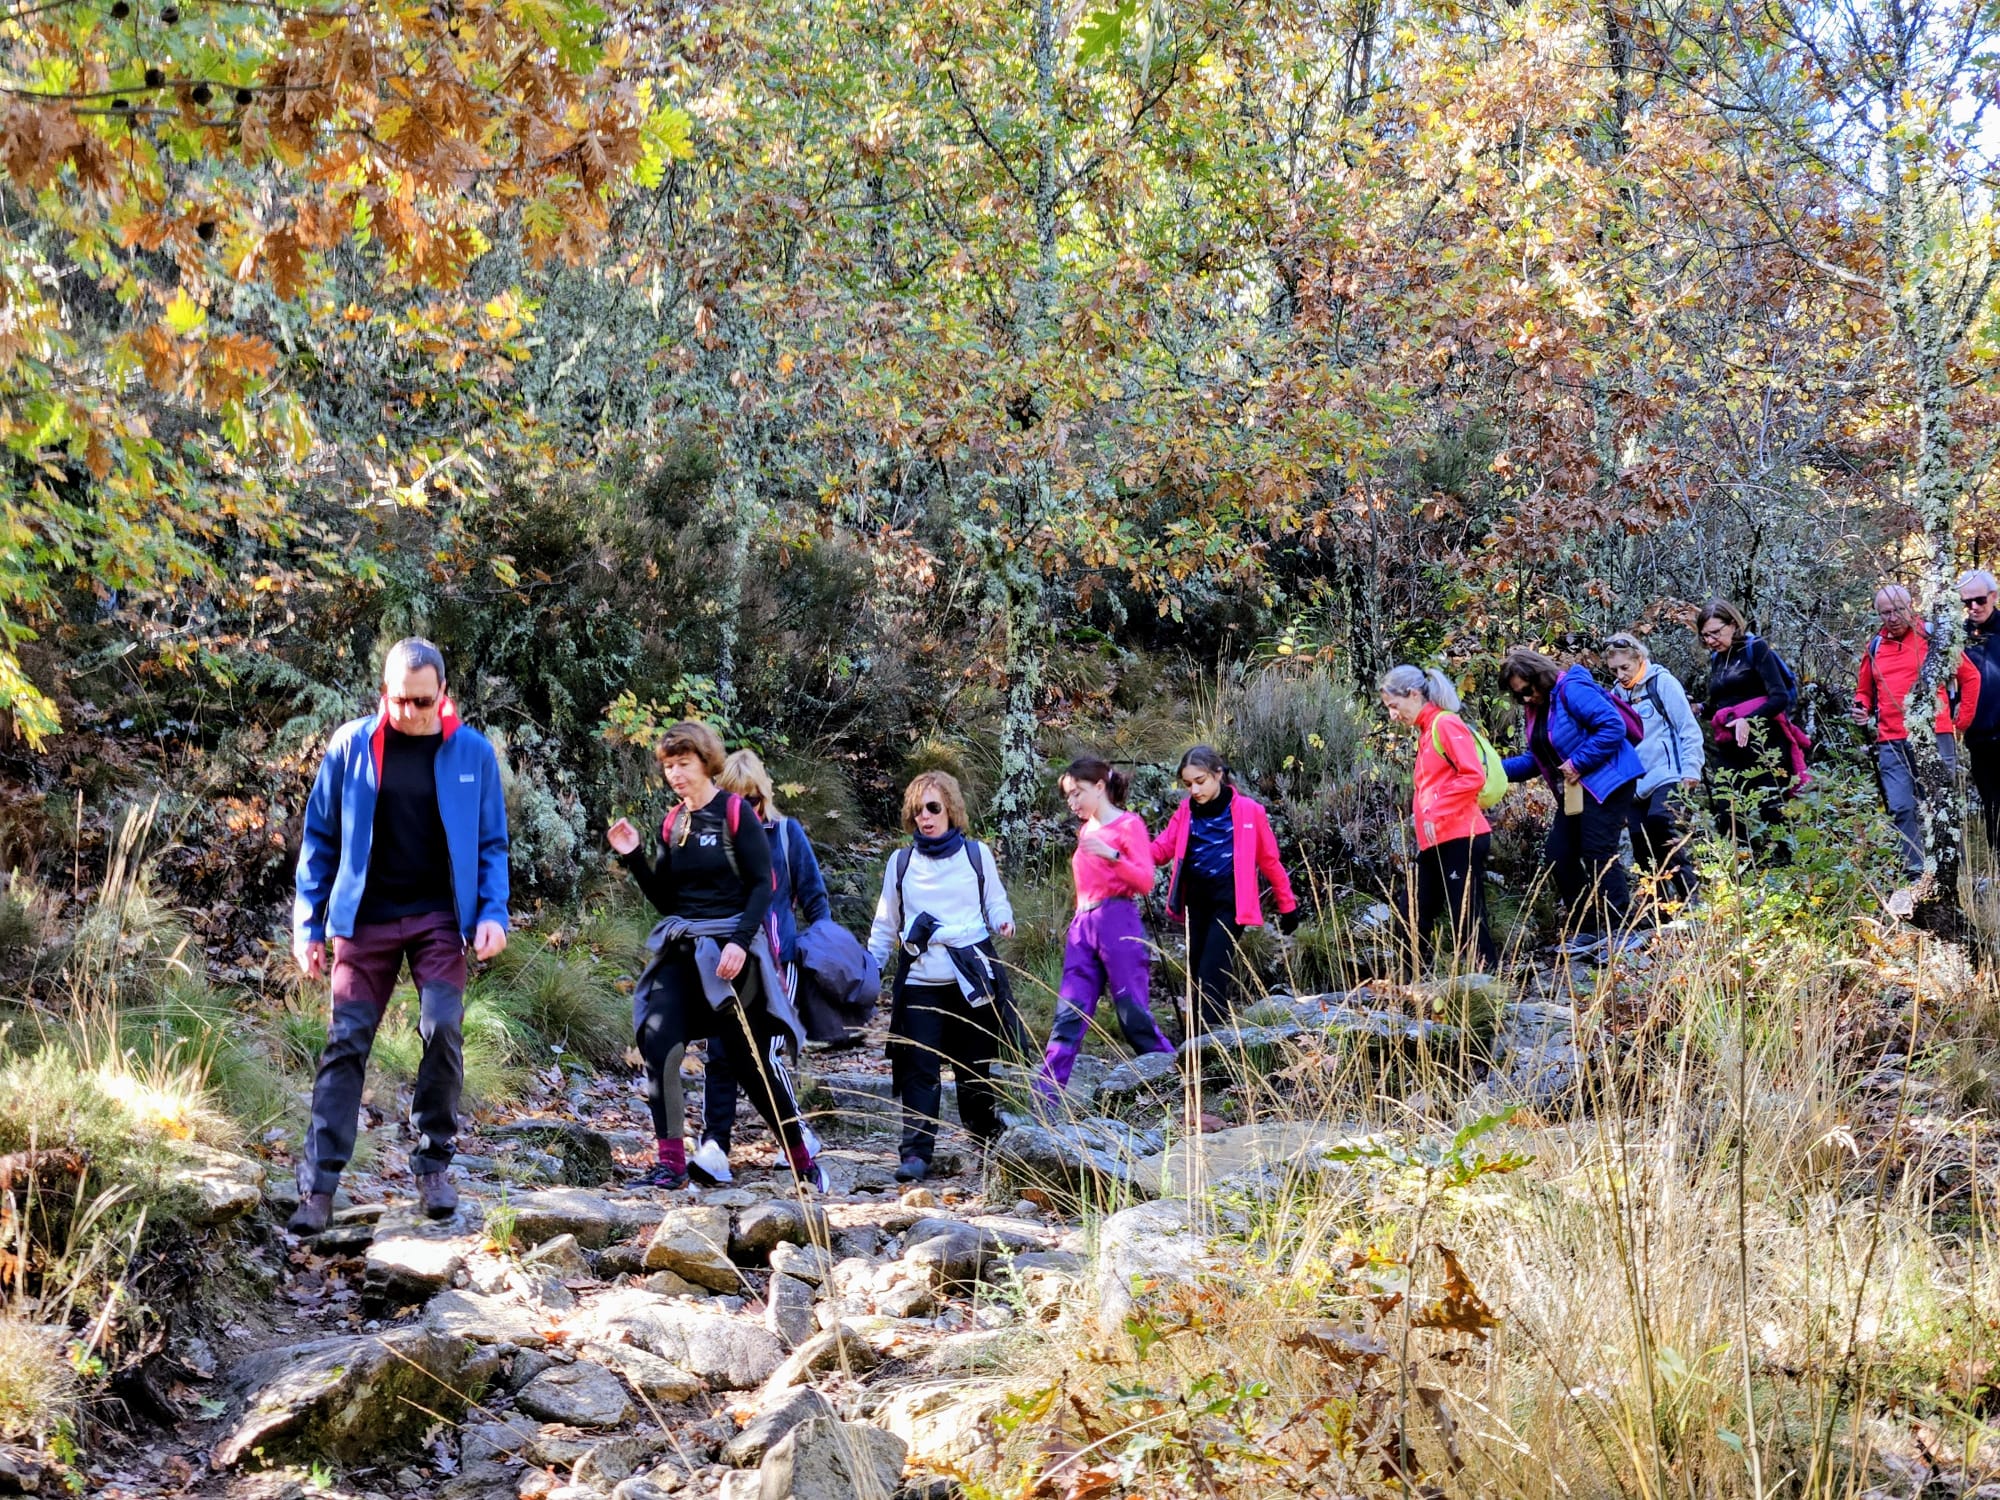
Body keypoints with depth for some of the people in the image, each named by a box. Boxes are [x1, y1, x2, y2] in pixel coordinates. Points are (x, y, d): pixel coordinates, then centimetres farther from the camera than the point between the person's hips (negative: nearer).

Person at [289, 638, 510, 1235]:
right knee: (346, 1043, -2)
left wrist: (493, 912, -8)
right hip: (366, 918, 0)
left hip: (440, 918, 0)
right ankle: (318, 1186, 0)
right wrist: (307, 923, 1)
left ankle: (434, 1164, 6)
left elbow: (492, 844, 5)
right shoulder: (351, 745, -2)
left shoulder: (472, 751, -1)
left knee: (443, 1031, -12)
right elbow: (320, 837, 4)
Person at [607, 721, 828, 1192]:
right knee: (658, 1042, -16)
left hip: (731, 947, -5)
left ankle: (802, 1158, 17)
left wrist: (740, 941, -21)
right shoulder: (672, 823, 11)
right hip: (681, 948, 5)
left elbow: (762, 885, -9)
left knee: (751, 1057, 1)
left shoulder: (735, 813, -5)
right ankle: (670, 1162, -11)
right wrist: (632, 858, 1)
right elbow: (664, 901, 14)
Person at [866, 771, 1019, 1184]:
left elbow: (995, 903, 10)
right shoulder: (900, 862, 10)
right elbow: (886, 925, 15)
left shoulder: (977, 855, 6)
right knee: (919, 1071, -7)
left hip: (971, 979, -1)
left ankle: (988, 1144, 22)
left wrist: (1003, 921, -13)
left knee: (976, 1069, 6)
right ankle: (915, 1153, -7)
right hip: (919, 983, 1)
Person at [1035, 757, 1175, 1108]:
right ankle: (1043, 1103, -8)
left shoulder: (1129, 825, -1)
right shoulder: (1087, 830, 19)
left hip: (1117, 922, -6)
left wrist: (1112, 855, -23)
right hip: (1082, 925, 6)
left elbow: (1146, 881, -9)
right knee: (1068, 1016, -2)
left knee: (1134, 1014, -6)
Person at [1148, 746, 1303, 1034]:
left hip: (1229, 902, -5)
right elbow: (1162, 848, 0)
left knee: (1212, 976, -13)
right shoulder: (1186, 810, 7)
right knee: (1196, 974, 9)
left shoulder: (1248, 810, -6)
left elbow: (1269, 860, 0)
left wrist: (1287, 905, 6)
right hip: (1196, 899, 5)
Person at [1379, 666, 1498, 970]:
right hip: (1436, 843, 10)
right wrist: (1426, 816, 9)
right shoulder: (1427, 731, 18)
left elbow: (1473, 777, -18)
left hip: (1461, 840, -10)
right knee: (1414, 919, 8)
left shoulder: (1446, 724, -9)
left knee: (1467, 921, -7)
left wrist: (1436, 813, -19)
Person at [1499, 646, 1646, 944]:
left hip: (1607, 783, -10)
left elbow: (1613, 726, -24)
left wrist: (1578, 762, -23)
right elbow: (1536, 759, 18)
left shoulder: (1572, 690, -16)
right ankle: (1585, 928, 13)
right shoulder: (1535, 709, 13)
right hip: (1574, 792, 10)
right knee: (1560, 855, 5)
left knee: (1598, 854, -14)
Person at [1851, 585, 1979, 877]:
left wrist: (1963, 719, 4)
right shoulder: (1875, 647, 13)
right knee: (1902, 809, -3)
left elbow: (1970, 676, 8)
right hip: (1891, 743, 3)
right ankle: (1915, 872, 1)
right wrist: (1862, 709, 5)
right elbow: (1864, 690, 26)